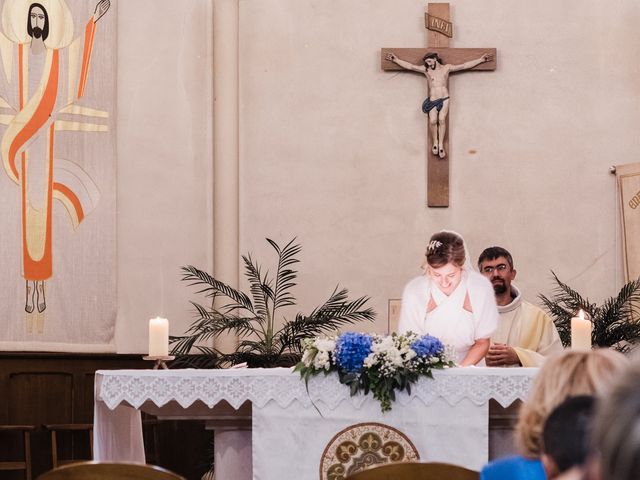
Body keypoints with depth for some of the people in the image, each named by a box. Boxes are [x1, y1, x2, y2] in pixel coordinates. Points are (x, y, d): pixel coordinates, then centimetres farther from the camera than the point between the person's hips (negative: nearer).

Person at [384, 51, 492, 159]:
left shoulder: (446, 68, 9)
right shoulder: (426, 70, 11)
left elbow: (465, 65, 10)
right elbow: (410, 66, 11)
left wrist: (481, 60, 8)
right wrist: (395, 60, 9)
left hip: (445, 99, 0)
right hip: (432, 100, 1)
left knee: (442, 119, -21)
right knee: (433, 121, -22)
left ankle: (441, 145, -19)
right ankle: (435, 143, -5)